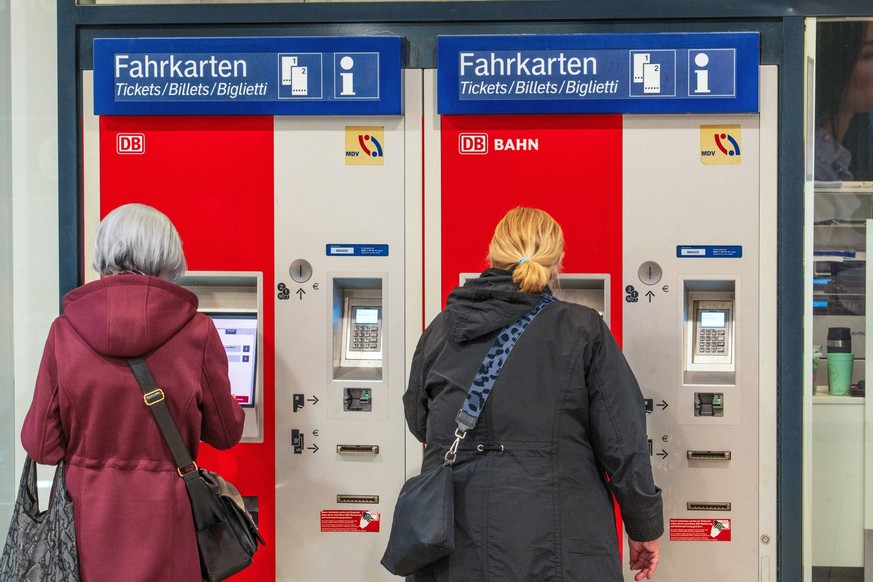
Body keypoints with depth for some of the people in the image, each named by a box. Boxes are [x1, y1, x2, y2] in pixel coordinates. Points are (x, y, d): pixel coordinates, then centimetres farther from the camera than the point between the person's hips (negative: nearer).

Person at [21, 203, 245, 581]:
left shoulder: (65, 331, -9)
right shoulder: (196, 333, -12)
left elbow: (42, 446, -4)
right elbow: (225, 434, 2)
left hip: (88, 520, 1)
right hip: (163, 520, -1)